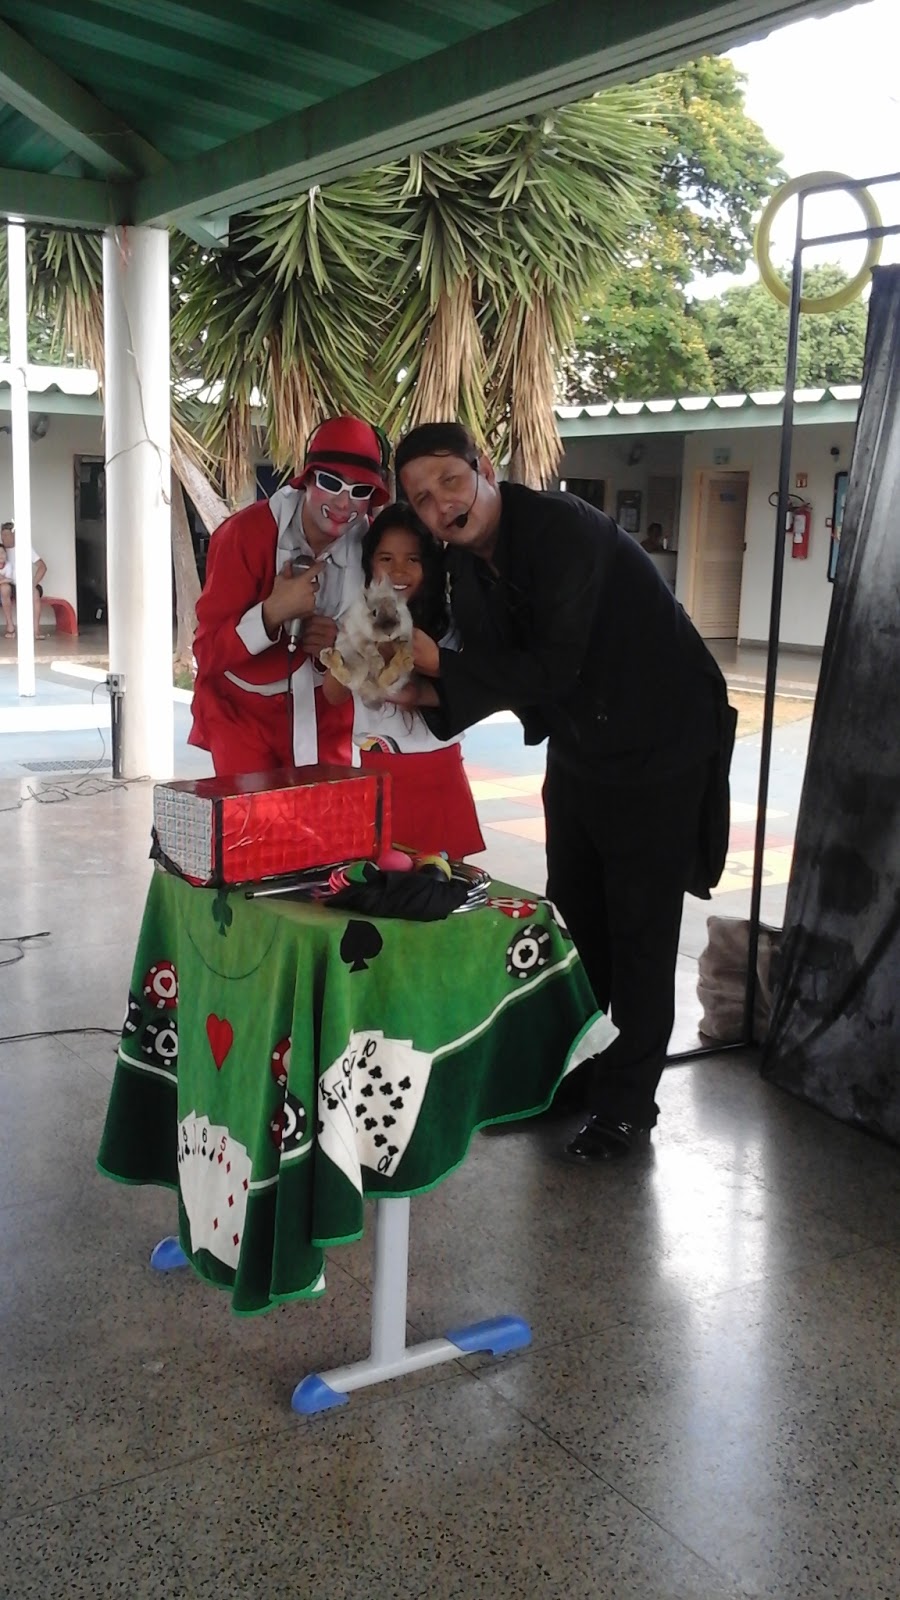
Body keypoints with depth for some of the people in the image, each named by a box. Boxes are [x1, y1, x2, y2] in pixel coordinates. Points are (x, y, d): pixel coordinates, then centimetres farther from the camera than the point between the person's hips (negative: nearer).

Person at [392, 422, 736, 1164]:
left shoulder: (564, 531, -25)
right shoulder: (468, 567, 0)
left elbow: (552, 668, -29)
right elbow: (497, 672, 5)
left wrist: (439, 662, -25)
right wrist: (427, 692, -14)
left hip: (660, 748, -8)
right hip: (579, 750, 8)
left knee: (639, 931, 0)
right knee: (572, 922, 16)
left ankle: (626, 1103, 14)